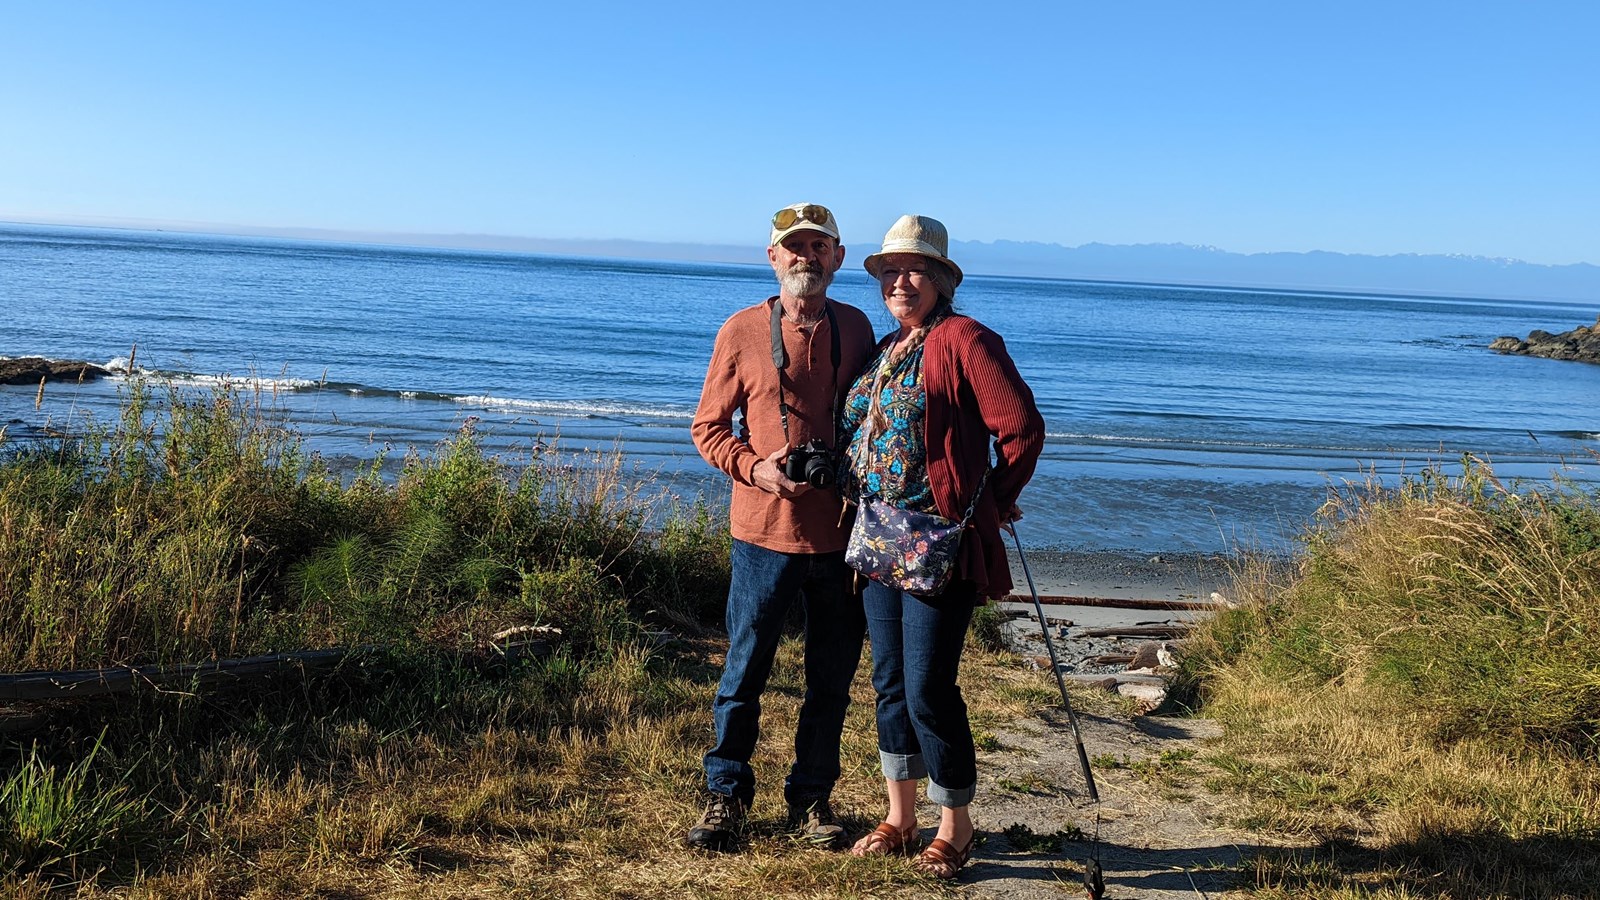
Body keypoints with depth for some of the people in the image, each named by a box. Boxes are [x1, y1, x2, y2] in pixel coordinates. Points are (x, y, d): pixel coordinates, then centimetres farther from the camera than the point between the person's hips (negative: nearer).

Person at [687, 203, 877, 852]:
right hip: (765, 530, -2)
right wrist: (755, 466, -14)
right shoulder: (742, 331, 0)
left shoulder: (856, 328, 8)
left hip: (843, 531, 3)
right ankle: (726, 792, 22)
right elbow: (708, 427, 3)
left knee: (832, 676, 11)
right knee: (745, 670, 5)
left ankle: (811, 797, 26)